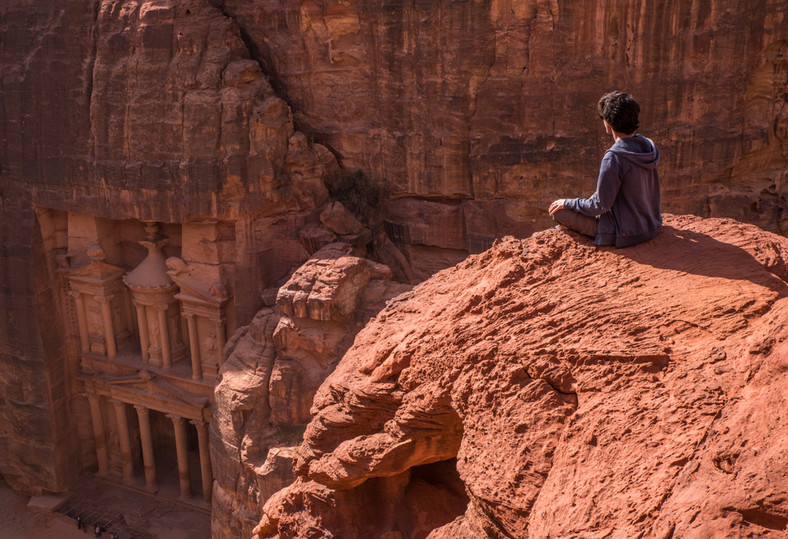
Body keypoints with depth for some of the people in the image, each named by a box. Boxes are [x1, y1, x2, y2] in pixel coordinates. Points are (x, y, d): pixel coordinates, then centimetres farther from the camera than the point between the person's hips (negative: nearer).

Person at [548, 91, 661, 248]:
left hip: (626, 234, -9)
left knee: (557, 210, -2)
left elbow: (601, 205, -20)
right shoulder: (648, 146, 0)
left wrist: (567, 203, -4)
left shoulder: (614, 158, -26)